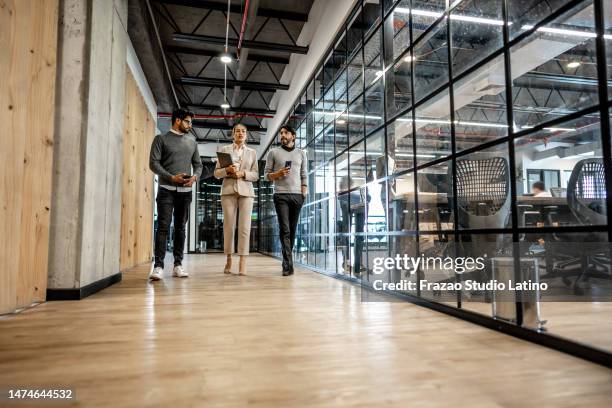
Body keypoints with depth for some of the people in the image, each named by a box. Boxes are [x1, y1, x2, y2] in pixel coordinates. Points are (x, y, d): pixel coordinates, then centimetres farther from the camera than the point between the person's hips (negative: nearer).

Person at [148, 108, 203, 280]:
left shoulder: (192, 142, 16)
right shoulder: (161, 139, 4)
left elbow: (198, 164, 16)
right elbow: (153, 163, -3)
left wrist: (195, 177, -5)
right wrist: (171, 177, -15)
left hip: (185, 191, 4)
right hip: (166, 190, -4)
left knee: (180, 228, 5)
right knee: (163, 226, -8)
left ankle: (178, 264, 8)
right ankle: (158, 265, -6)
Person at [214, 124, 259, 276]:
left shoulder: (252, 152, 15)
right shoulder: (224, 150, 12)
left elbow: (256, 175, 10)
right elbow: (216, 173, 9)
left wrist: (243, 173, -8)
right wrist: (226, 170, -11)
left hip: (246, 191, 0)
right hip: (228, 190, 0)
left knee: (244, 226, -8)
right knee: (228, 226, -2)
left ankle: (243, 262, -8)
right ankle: (228, 260, 9)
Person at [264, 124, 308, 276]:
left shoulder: (301, 153, 15)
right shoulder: (273, 152, 10)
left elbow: (304, 175, 12)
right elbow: (266, 174, 8)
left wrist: (304, 193, 1)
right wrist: (278, 174, -12)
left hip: (297, 195, 2)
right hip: (281, 195, -2)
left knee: (292, 229, 4)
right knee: (285, 229, -10)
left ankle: (287, 262, 14)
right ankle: (288, 265, -12)